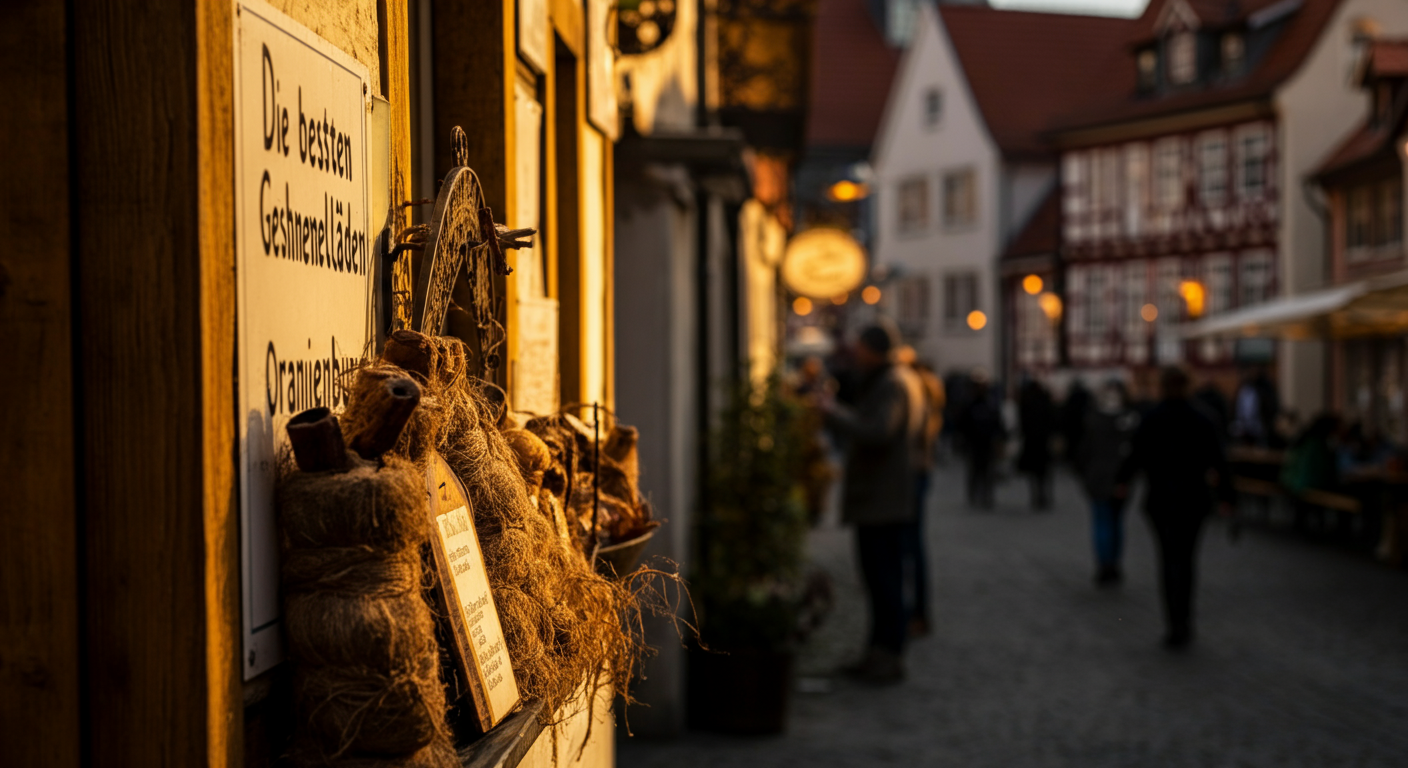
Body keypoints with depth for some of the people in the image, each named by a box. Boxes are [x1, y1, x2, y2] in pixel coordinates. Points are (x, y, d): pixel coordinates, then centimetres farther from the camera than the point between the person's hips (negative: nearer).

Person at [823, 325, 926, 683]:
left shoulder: (890, 386, -16)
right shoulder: (904, 381, 17)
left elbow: (876, 433, -30)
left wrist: (835, 414, -19)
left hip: (880, 502, -11)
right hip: (884, 501, 11)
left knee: (883, 577, -7)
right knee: (882, 577, 13)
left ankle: (890, 657, -4)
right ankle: (880, 652, 19)